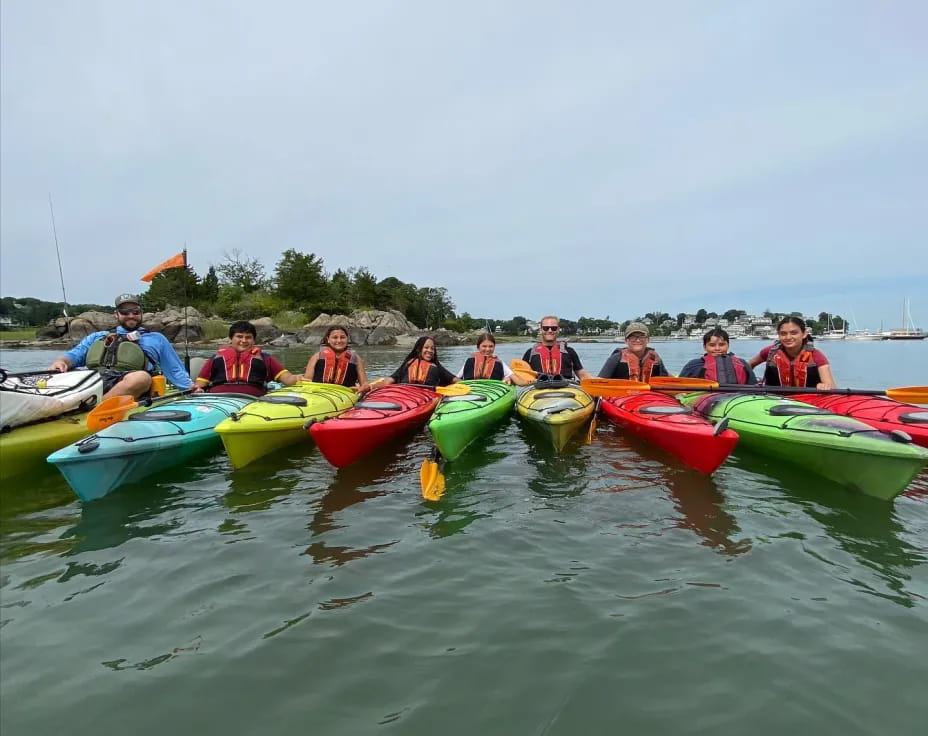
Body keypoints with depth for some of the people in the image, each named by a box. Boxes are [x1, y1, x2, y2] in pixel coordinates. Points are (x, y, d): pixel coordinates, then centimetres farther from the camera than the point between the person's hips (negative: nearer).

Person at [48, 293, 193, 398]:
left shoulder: (156, 339, 29)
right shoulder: (97, 337, 34)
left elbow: (175, 370, 26)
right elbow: (74, 355, 22)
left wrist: (191, 388, 8)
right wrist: (61, 361, -3)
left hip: (130, 390, -3)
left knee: (141, 377, -38)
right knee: (55, 374, -23)